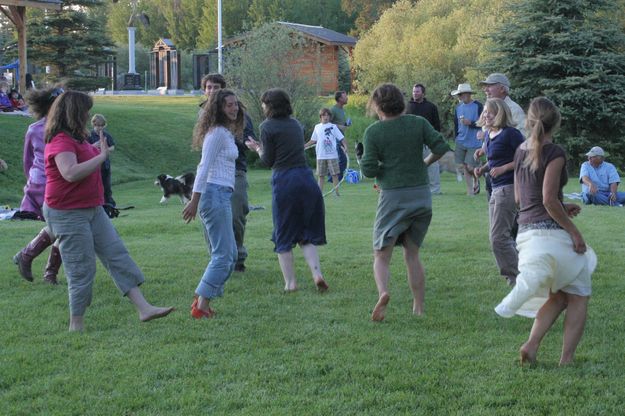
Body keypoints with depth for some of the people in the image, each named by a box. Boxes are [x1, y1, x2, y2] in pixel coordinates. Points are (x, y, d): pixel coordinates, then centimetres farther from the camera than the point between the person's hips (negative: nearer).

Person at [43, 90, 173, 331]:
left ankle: (143, 308, 3)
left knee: (117, 256, 4)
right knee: (81, 270, -4)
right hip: (68, 214, -10)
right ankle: (76, 325, 8)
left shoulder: (76, 139, 15)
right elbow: (71, 173, -33)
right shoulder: (61, 141, -18)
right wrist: (102, 156, -25)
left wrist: (97, 152, 19)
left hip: (92, 210, 10)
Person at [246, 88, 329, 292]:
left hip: (284, 181, -5)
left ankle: (290, 282, 5)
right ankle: (317, 273, -6)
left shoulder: (268, 126, -3)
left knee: (284, 236, 6)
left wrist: (258, 149, 17)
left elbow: (269, 161, -2)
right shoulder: (296, 124, 16)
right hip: (306, 177, 5)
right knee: (306, 234, 12)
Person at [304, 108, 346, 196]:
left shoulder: (333, 127, 0)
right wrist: (304, 146, 15)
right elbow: (313, 140, 19)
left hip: (332, 155, -3)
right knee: (321, 175, 7)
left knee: (334, 174, -3)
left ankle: (336, 192, 3)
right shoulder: (317, 127, 9)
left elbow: (341, 138, -2)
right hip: (321, 155, 3)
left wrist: (344, 146, -17)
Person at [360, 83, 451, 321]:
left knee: (381, 256, 3)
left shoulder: (373, 132, -6)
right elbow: (441, 147, -4)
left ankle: (382, 292, -26)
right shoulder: (418, 123, 2)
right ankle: (419, 308, 13)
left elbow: (368, 170, -10)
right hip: (422, 195, 4)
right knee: (412, 254, 16)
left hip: (393, 197, -3)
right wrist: (425, 163, 13)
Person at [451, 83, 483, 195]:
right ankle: (470, 190, 15)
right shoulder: (458, 108, 9)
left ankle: (476, 180, 25)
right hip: (461, 143, 5)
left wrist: (470, 123, -20)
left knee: (470, 167, -8)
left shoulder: (478, 106, -8)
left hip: (474, 143, -5)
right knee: (463, 166, 3)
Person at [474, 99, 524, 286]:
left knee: (498, 237, -10)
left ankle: (514, 276, 0)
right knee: (503, 236, 13)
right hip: (496, 189, 10)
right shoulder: (489, 135, 14)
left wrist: (503, 168, -18)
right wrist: (483, 169, 9)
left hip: (509, 188, -10)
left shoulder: (510, 134, -13)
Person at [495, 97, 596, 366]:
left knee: (558, 296, 19)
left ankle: (531, 345, 1)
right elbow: (549, 199, -19)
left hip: (526, 231, 7)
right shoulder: (554, 153, -12)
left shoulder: (521, 151, 11)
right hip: (551, 233, -7)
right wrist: (573, 230, -12)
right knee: (579, 296, 7)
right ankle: (566, 361, 1)